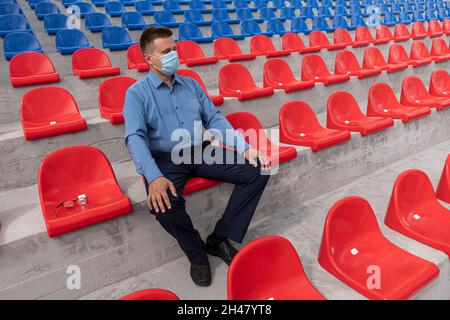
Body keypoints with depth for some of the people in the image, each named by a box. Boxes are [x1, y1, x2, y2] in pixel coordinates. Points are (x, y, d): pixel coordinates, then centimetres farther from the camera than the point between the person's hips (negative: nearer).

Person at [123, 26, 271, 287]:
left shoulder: (191, 84, 15)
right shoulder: (136, 94, 1)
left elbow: (215, 119, 10)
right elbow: (135, 137, -12)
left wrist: (245, 148, -5)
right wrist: (154, 177, -30)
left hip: (202, 152, 5)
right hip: (166, 160, -4)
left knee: (258, 169, -12)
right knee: (163, 204, -36)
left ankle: (220, 238, -1)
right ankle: (197, 252, -3)